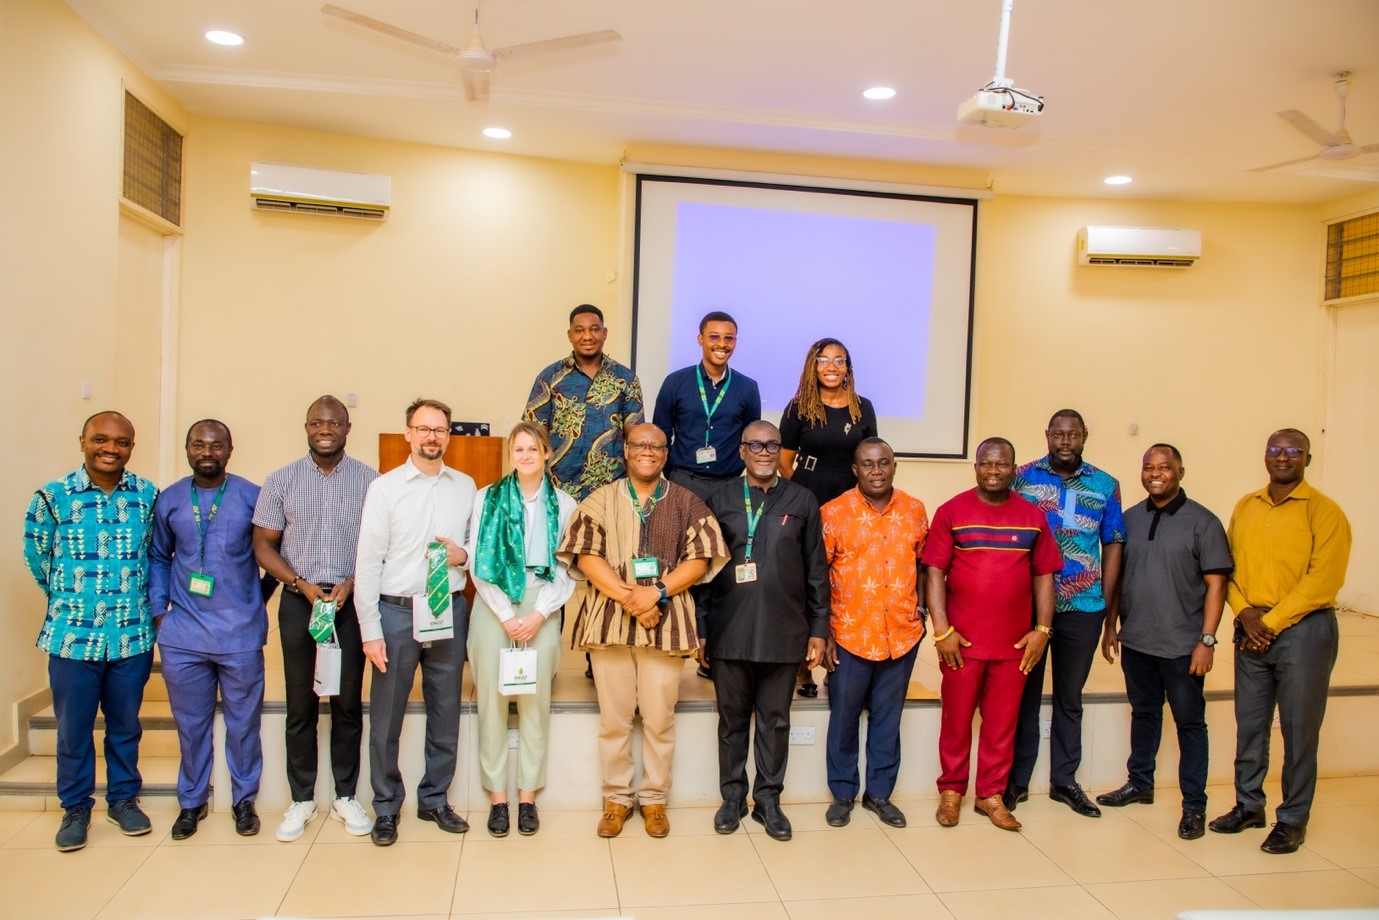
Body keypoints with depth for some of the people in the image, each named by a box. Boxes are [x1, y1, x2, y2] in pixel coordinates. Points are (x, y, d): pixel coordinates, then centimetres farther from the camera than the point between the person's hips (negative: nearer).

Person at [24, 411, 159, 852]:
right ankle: (75, 807, 29)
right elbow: (37, 558, 5)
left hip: (133, 635, 1)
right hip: (72, 636, -1)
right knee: (74, 729, 11)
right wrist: (67, 598, 12)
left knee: (126, 725, 15)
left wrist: (152, 604, 8)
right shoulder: (52, 497, -7)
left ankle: (124, 798, 32)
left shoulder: (148, 495, -2)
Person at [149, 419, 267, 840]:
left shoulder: (252, 497, -3)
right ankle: (191, 801, 31)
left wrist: (259, 596, 0)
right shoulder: (168, 500, 5)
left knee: (243, 722, 9)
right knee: (191, 723, 14)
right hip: (183, 634, 2)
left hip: (240, 633, -2)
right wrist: (158, 609, 6)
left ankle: (244, 800, 25)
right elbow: (158, 557, 13)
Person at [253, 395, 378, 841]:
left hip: (352, 600, 0)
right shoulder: (281, 481, 2)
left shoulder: (369, 480, 0)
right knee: (300, 704, 8)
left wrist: (350, 584, -12)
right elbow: (264, 545, 3)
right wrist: (302, 585, -10)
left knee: (349, 702, 7)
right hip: (299, 600, 1)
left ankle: (346, 796, 21)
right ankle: (302, 799, 21)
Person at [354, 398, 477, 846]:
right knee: (386, 717, 5)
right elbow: (367, 562, -5)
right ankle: (386, 807, 23)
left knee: (445, 713, 12)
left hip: (449, 610, 3)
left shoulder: (465, 486, 7)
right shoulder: (384, 487, -3)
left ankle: (434, 799, 29)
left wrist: (464, 555, -7)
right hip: (397, 610, -3)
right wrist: (370, 631, -8)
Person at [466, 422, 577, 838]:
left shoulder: (564, 504, 5)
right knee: (492, 698, 0)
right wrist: (506, 616, -8)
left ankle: (528, 795, 12)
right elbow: (478, 564, 0)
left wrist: (538, 615, -9)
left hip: (542, 608, 0)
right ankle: (497, 796, 11)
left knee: (535, 700, 1)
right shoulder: (487, 498, 4)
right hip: (493, 607, 0)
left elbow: (567, 570, 2)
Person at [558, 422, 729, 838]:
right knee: (613, 717, 8)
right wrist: (627, 597, -14)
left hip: (667, 620, 0)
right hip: (610, 617, 0)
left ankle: (654, 798, 22)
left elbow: (699, 560, 0)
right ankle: (617, 798, 22)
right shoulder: (600, 500, 7)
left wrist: (656, 592, -14)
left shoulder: (687, 503, 7)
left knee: (660, 717, 6)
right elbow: (586, 556, -2)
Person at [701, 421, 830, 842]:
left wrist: (818, 628, 3)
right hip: (730, 631, 0)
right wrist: (701, 628, 1)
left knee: (775, 721, 10)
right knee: (732, 718, 11)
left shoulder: (802, 501, 5)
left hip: (784, 632, 0)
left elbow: (817, 570, 7)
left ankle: (768, 799, 24)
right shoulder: (720, 499, 5)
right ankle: (732, 797, 26)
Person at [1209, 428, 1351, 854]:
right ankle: (1248, 805, 26)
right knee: (1249, 724, 12)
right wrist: (1245, 613, -7)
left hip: (1303, 629, -4)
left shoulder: (1325, 512, -6)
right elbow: (1229, 567, 9)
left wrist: (1272, 622, -14)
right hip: (1250, 630, 5)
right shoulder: (1245, 508, 10)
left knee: (1299, 730, 4)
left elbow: (1322, 580, -13)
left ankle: (1293, 820, 17)